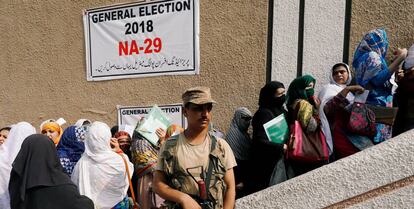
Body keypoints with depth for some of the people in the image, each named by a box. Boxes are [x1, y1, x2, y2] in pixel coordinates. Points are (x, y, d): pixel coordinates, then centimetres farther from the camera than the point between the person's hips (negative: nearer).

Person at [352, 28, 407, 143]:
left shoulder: (364, 56, 19)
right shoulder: (372, 56, -10)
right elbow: (378, 79, -22)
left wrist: (397, 59, 30)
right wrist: (400, 58, -18)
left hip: (368, 104, 9)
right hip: (377, 106, -9)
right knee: (377, 141, -7)